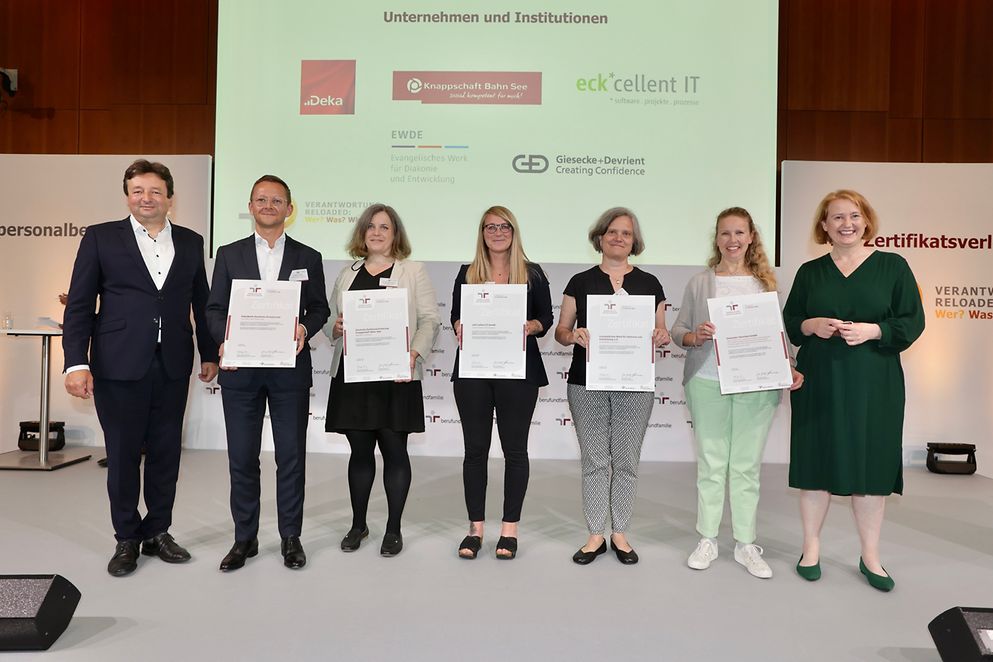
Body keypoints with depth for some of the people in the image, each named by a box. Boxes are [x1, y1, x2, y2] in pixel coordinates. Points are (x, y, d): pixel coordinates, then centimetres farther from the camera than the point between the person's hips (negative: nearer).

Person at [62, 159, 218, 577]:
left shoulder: (191, 243, 10)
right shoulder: (101, 238, 2)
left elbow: (201, 303, 13)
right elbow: (79, 305, -1)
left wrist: (209, 354, 12)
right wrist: (76, 362, -9)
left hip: (172, 367, 2)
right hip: (119, 366, -2)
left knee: (166, 453, 9)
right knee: (123, 455, 7)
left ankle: (158, 532, 25)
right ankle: (126, 540, 23)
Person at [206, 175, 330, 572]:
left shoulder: (308, 258, 9)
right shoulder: (229, 255, 9)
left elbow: (319, 309, 7)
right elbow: (215, 309, 7)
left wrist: (305, 327, -14)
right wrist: (226, 337, -13)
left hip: (290, 371, 0)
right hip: (240, 369, 1)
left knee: (291, 455, 5)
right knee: (241, 457, 7)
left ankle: (290, 537, 20)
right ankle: (244, 538, 22)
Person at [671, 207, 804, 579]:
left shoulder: (765, 282, 8)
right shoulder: (699, 283, 4)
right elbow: (678, 329, 5)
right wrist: (695, 336, -16)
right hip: (707, 384, -1)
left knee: (747, 465, 8)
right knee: (711, 464, 7)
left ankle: (746, 545, 19)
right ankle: (707, 541, 19)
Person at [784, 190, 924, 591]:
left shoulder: (893, 266, 4)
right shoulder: (810, 272, 8)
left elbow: (913, 322, 0)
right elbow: (789, 322, 10)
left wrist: (873, 330, -17)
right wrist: (811, 326, -10)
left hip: (874, 383, -1)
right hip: (819, 382, 1)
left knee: (871, 465, 3)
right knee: (816, 461, 5)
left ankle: (870, 557, 19)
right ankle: (811, 547, 20)